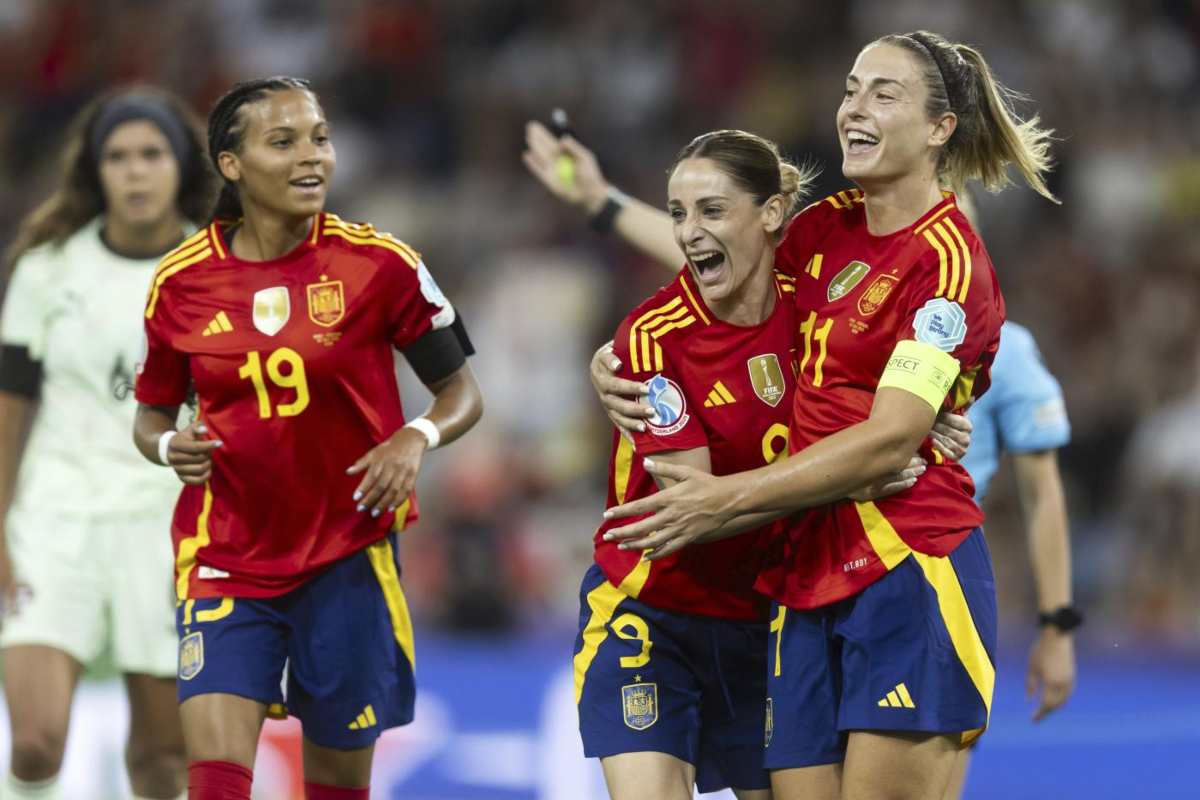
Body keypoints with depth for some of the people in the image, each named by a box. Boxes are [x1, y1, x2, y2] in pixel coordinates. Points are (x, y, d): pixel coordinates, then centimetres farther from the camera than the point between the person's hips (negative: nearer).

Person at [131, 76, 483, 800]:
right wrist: (168, 446, -11)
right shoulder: (182, 282, -2)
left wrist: (416, 440, -19)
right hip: (225, 552, 0)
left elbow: (462, 392, 2)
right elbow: (152, 414, 12)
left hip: (350, 553, 0)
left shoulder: (379, 264, -6)